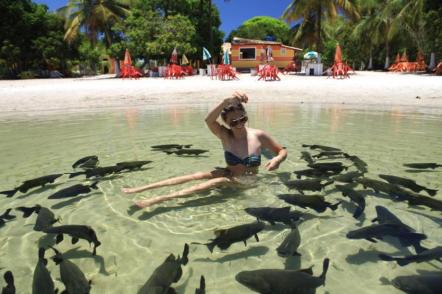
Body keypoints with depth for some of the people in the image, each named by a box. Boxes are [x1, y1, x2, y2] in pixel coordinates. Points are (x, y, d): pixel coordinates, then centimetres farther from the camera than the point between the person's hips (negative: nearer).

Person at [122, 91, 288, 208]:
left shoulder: (259, 136, -12)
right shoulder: (225, 136, -10)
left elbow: (283, 151, 0)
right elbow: (209, 120, -30)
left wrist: (277, 159, -23)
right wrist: (227, 101, -44)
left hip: (248, 183, -2)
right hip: (229, 177, 2)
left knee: (216, 183, -30)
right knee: (198, 176, -23)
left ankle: (160, 199, -37)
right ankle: (139, 189, -25)